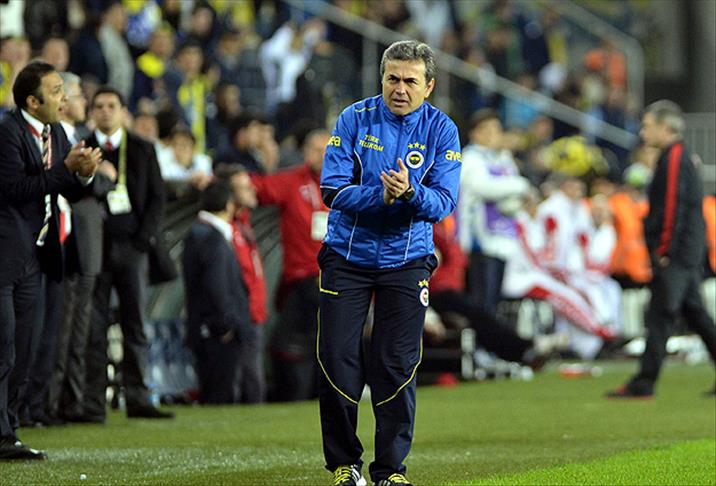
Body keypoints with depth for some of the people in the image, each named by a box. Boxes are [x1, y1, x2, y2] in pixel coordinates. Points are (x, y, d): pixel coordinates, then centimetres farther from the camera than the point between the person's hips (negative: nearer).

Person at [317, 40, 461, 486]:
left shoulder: (441, 130, -2)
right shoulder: (355, 119, -4)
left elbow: (443, 203, -9)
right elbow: (333, 189, -10)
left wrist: (410, 192, -29)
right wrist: (380, 197, -25)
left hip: (406, 261, 0)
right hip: (347, 258, 0)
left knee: (397, 366, -3)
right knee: (338, 361, -2)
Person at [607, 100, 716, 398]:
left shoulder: (673, 159, -13)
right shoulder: (680, 158, 18)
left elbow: (673, 207, -19)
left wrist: (664, 251, -19)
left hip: (674, 254, -10)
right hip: (689, 256, 10)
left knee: (660, 318, -9)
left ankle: (644, 384, -9)